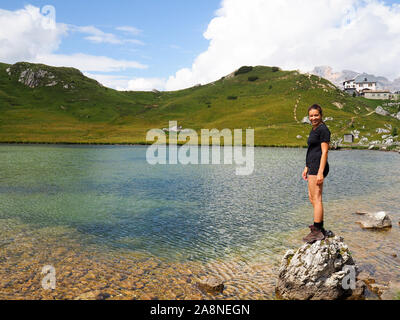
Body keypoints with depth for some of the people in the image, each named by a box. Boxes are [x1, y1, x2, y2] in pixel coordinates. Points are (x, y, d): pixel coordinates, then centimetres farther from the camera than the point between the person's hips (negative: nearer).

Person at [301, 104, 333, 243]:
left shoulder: (323, 129, -11)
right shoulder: (314, 129, 18)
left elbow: (324, 152, -16)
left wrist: (320, 172, -21)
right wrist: (307, 167, 23)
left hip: (318, 167, -11)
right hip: (312, 166, 11)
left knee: (316, 199, -7)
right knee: (312, 198, 16)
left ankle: (317, 232, 0)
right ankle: (321, 229, 25)